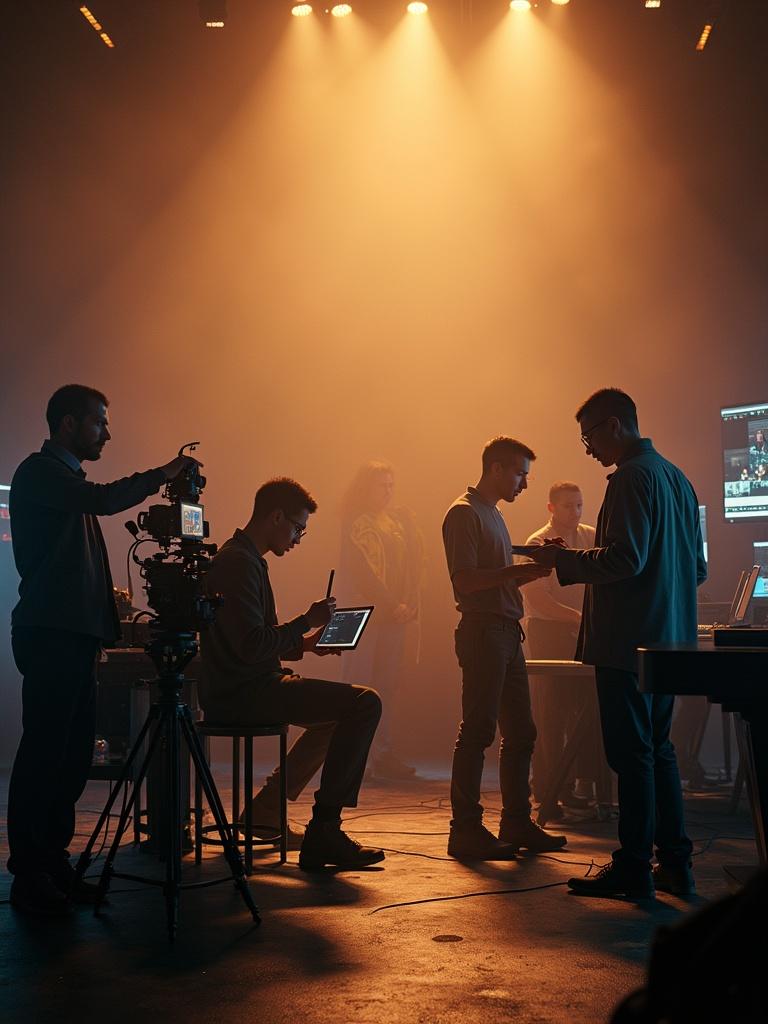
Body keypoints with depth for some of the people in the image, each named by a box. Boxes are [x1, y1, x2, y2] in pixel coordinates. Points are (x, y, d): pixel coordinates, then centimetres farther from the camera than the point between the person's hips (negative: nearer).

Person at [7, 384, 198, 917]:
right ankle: (30, 876, -4)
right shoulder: (40, 472, -5)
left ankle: (54, 864, 13)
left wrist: (101, 624, 19)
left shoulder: (68, 477, 24)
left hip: (74, 633, 9)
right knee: (45, 753, -8)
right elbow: (104, 500, -24)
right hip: (50, 633, -9)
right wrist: (161, 475, -13)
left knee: (73, 754, 7)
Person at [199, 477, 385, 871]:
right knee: (364, 702, -19)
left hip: (245, 689, 11)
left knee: (341, 709, 29)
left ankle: (267, 808, 26)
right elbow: (252, 645, -25)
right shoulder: (239, 564, -16)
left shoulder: (241, 559, 18)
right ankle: (324, 831, -16)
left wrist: (303, 643, 14)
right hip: (242, 696, -11)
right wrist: (307, 621, -14)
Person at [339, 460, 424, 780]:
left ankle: (384, 755, 6)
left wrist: (410, 603, -2)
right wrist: (391, 605, -12)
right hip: (365, 612, -5)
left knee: (388, 683, 4)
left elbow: (416, 562, 11)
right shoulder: (356, 523, -1)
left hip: (397, 613, 5)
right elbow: (361, 571, -9)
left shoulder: (401, 517, 16)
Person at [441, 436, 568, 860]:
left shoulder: (493, 515, 22)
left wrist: (534, 568, 8)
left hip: (507, 631, 10)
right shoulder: (464, 513, -8)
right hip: (482, 630, -10)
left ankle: (517, 824, 18)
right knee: (477, 730, -7)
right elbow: (466, 580, -18)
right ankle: (466, 829, -3)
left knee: (520, 732, 11)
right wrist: (524, 570, -20)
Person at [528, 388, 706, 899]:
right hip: (668, 640, 9)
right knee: (658, 751, 14)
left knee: (631, 755, -4)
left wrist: (564, 560, -11)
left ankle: (633, 868, 2)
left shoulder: (632, 477, -13)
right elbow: (698, 568, 20)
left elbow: (625, 558, -23)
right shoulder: (676, 477, 16)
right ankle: (674, 864, 18)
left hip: (628, 641, -9)